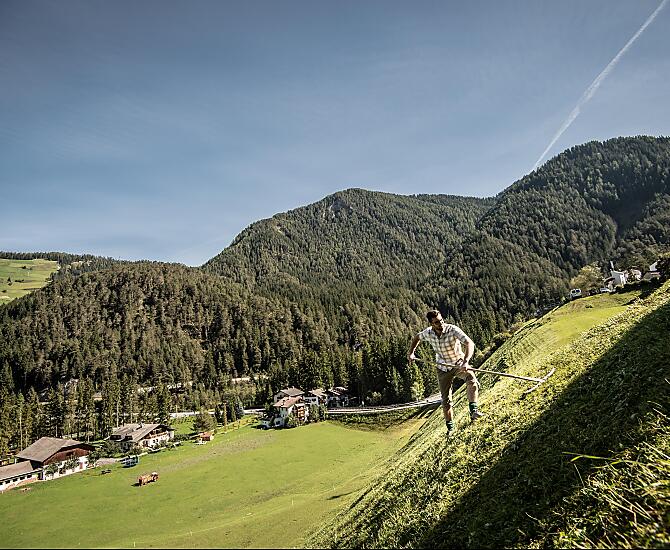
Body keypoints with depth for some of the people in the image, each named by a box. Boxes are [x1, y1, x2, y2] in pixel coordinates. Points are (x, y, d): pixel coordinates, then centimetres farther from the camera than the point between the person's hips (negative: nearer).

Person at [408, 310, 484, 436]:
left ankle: (474, 411, -27)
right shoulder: (428, 333, -13)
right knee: (446, 399, 3)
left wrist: (466, 362, -49)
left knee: (473, 381, -32)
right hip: (443, 368, 3)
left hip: (459, 364, -2)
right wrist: (411, 352, 1)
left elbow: (470, 343, -36)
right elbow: (417, 338, 11)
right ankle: (450, 427, 18)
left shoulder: (453, 330, -25)